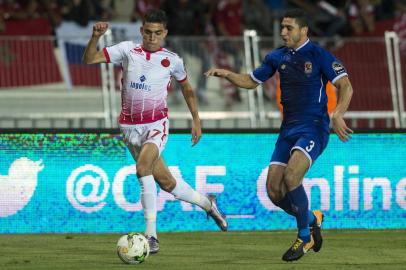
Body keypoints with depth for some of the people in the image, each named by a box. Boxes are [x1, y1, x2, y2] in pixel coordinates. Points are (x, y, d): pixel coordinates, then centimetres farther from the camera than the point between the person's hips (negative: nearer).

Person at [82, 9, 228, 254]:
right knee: (166, 181, 8)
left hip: (157, 124, -3)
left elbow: (187, 89, 16)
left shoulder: (172, 60, 0)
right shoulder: (127, 50, 0)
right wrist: (96, 37, -20)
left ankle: (151, 234, -28)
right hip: (131, 127, 3)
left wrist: (196, 120, 15)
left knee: (143, 167, -30)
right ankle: (207, 203, 36)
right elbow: (90, 59, -3)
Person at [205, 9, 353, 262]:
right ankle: (312, 219, 25)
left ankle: (305, 237, -7)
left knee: (291, 177, -26)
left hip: (313, 129, -7)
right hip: (288, 129, 7)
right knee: (274, 190, -3)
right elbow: (251, 81, 22)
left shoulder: (319, 55, -9)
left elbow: (346, 86, -14)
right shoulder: (278, 56, 10)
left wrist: (337, 115, -31)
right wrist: (227, 74, 4)